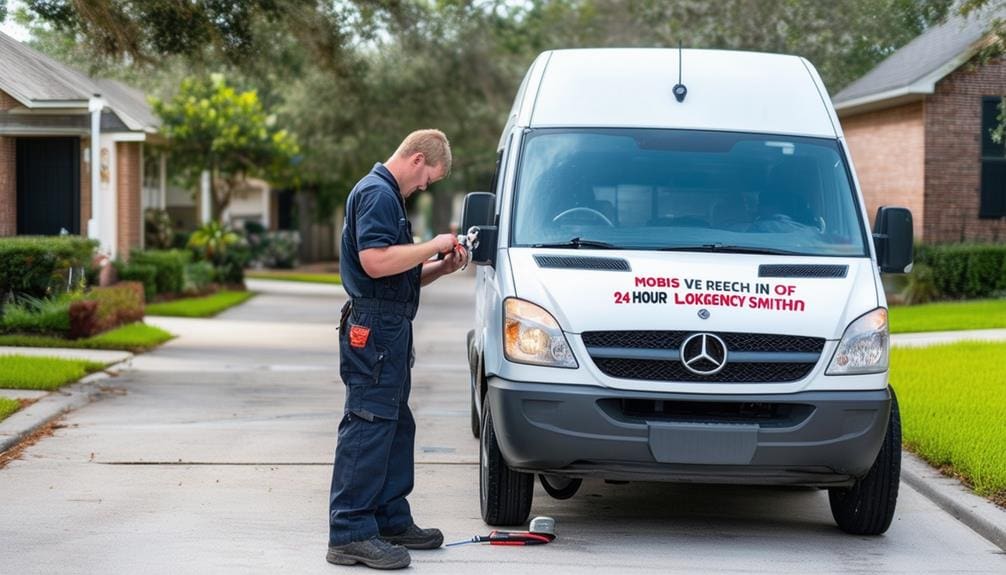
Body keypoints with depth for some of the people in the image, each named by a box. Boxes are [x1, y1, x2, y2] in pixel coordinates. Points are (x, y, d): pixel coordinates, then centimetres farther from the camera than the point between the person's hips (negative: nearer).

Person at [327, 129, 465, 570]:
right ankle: (350, 534, -10)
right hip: (374, 328, -11)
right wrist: (431, 248, -14)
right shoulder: (377, 193, -11)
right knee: (368, 428, -11)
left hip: (389, 331, 11)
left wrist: (441, 268, 11)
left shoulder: (388, 195, 23)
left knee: (395, 427, 16)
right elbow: (375, 262, -24)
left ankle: (392, 520, 25)